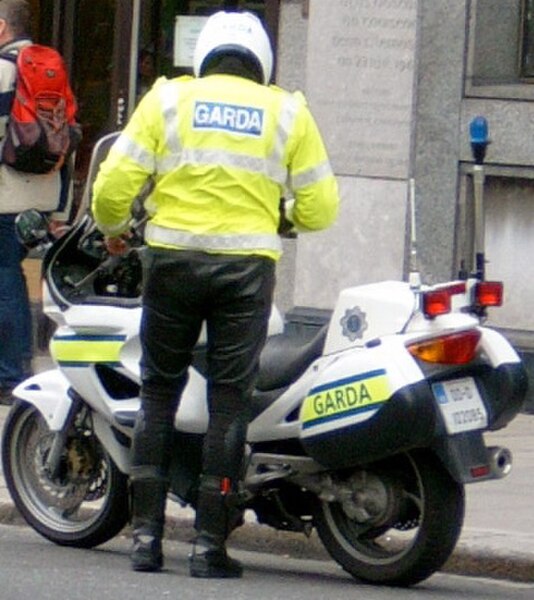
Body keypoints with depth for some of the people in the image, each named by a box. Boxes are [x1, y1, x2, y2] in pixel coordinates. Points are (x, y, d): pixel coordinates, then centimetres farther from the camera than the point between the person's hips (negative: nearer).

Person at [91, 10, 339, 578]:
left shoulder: (167, 98, 6)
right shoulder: (287, 111, 8)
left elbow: (113, 184, 0)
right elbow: (321, 206, 5)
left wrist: (113, 228, 20)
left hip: (173, 256, 0)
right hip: (248, 263, 0)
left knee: (158, 393, 10)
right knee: (229, 399, 4)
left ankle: (145, 536, 6)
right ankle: (209, 545, 3)